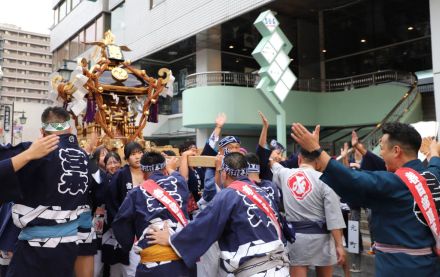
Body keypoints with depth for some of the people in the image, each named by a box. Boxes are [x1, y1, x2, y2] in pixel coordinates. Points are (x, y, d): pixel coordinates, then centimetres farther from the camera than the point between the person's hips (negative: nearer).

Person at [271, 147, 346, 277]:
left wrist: (272, 160, 50)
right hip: (320, 235, -2)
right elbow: (333, 215, -12)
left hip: (294, 234, 2)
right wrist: (339, 245, -8)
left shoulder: (285, 174, 0)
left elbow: (275, 167, 26)